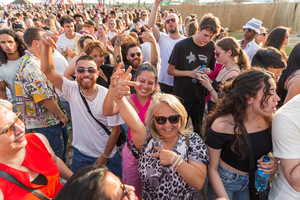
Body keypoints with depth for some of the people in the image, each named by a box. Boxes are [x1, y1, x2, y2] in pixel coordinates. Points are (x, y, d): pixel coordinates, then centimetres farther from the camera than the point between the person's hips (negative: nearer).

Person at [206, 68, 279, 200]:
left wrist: (274, 164, -14)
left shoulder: (268, 119, -14)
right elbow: (212, 169, -18)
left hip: (255, 181, 5)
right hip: (223, 181, -4)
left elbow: (268, 150, 6)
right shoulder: (222, 125, -29)